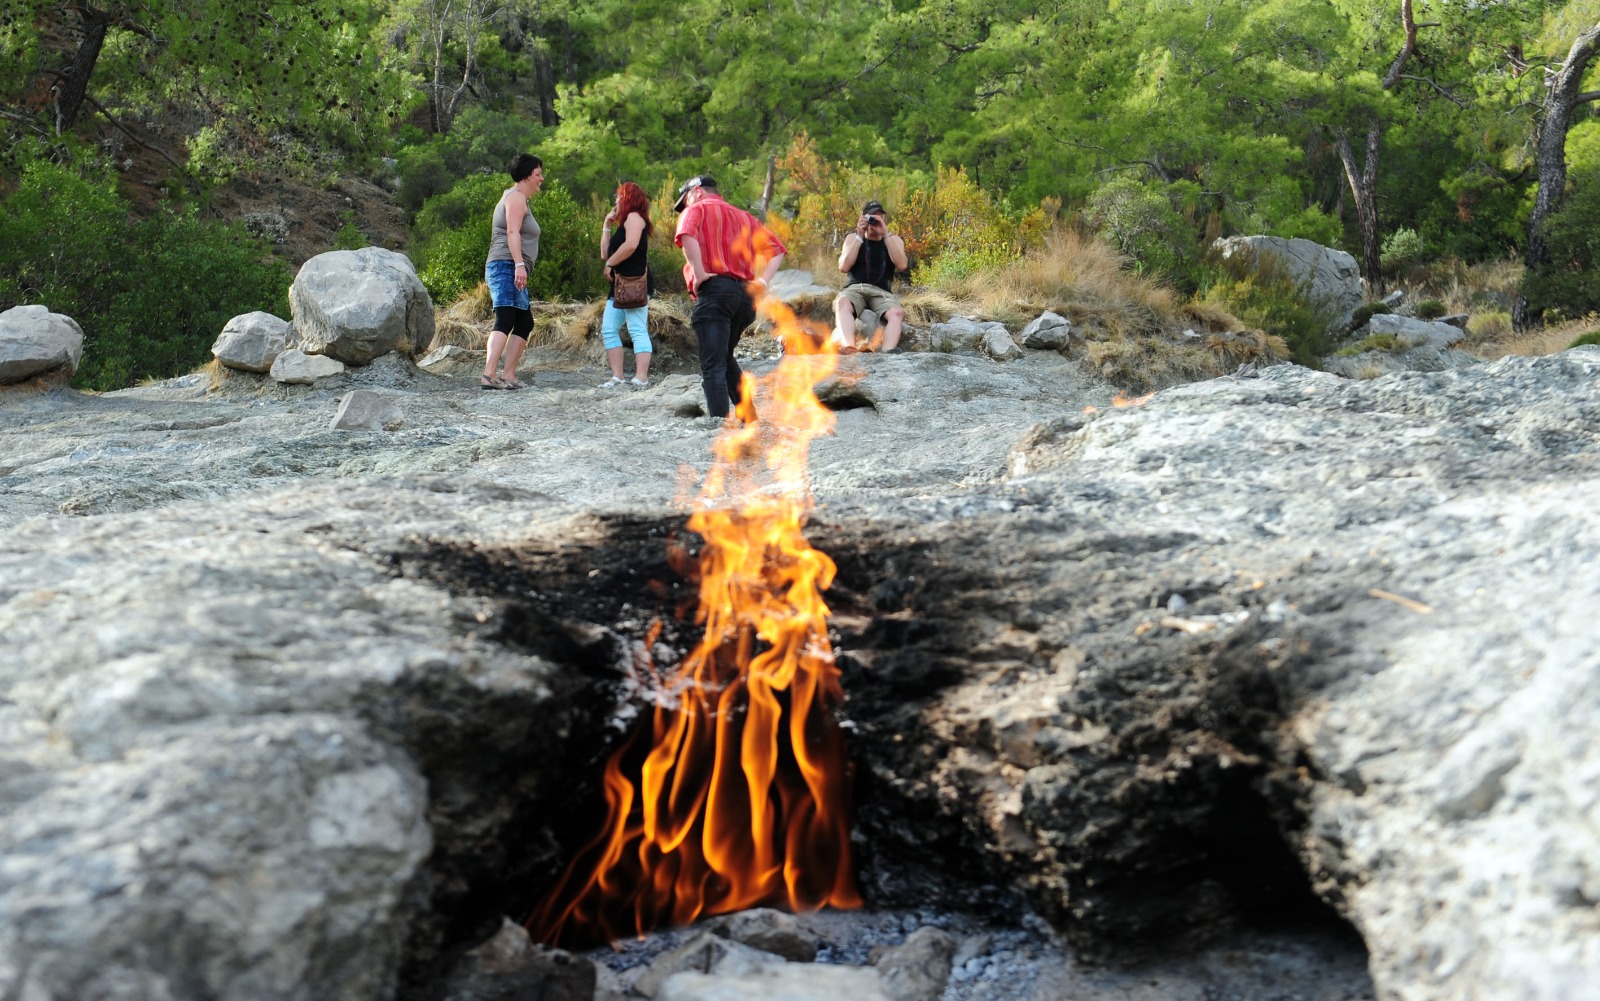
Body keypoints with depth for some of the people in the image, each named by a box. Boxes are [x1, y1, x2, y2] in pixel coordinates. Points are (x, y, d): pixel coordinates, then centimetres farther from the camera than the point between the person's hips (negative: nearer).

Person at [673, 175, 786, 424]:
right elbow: (777, 249, 18)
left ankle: (720, 421, -23)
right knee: (726, 358, 24)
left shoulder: (697, 209, 7)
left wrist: (699, 274, -14)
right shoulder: (744, 217, 27)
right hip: (745, 294, 7)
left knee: (713, 365, -10)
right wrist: (763, 281, 8)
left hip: (714, 291, -7)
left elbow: (687, 236, -17)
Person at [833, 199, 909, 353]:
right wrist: (860, 236, -4)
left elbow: (902, 265, -6)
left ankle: (888, 353, -56)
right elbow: (843, 267, -2)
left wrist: (885, 234, -8)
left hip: (882, 291, 1)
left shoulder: (894, 240, 15)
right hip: (855, 288, -1)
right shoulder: (853, 238, 15)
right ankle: (849, 347, -60)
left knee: (897, 313, -33)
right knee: (842, 303, -36)